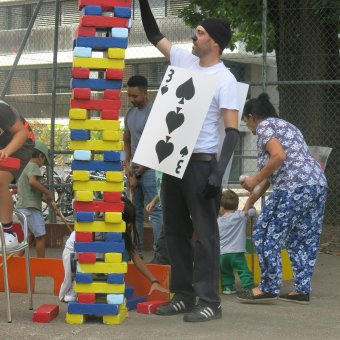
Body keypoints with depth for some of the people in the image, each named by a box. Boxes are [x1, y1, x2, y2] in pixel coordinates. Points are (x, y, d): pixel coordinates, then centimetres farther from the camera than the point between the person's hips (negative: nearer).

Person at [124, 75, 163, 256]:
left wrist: (137, 174, -10)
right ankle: (136, 251, 15)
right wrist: (127, 165, 5)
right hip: (134, 169, 8)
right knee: (135, 212, 10)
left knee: (155, 211, -10)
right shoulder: (130, 113, 14)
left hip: (150, 169, -8)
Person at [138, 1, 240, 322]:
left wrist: (219, 172, -25)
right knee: (175, 230, 11)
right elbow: (154, 35, 19)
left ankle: (209, 302, -3)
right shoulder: (184, 60, 8)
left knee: (204, 232, -5)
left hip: (201, 162, -8)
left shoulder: (224, 79, -12)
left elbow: (232, 130, -16)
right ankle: (183, 296, 18)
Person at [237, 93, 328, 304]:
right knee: (304, 240, 11)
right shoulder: (285, 126, 30)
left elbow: (279, 156, -15)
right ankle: (302, 290, 11)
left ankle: (268, 288, -1)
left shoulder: (264, 126, 2)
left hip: (295, 187, -9)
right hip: (319, 185, 9)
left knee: (266, 235, -2)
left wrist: (255, 180, -6)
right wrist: (258, 192, 40)